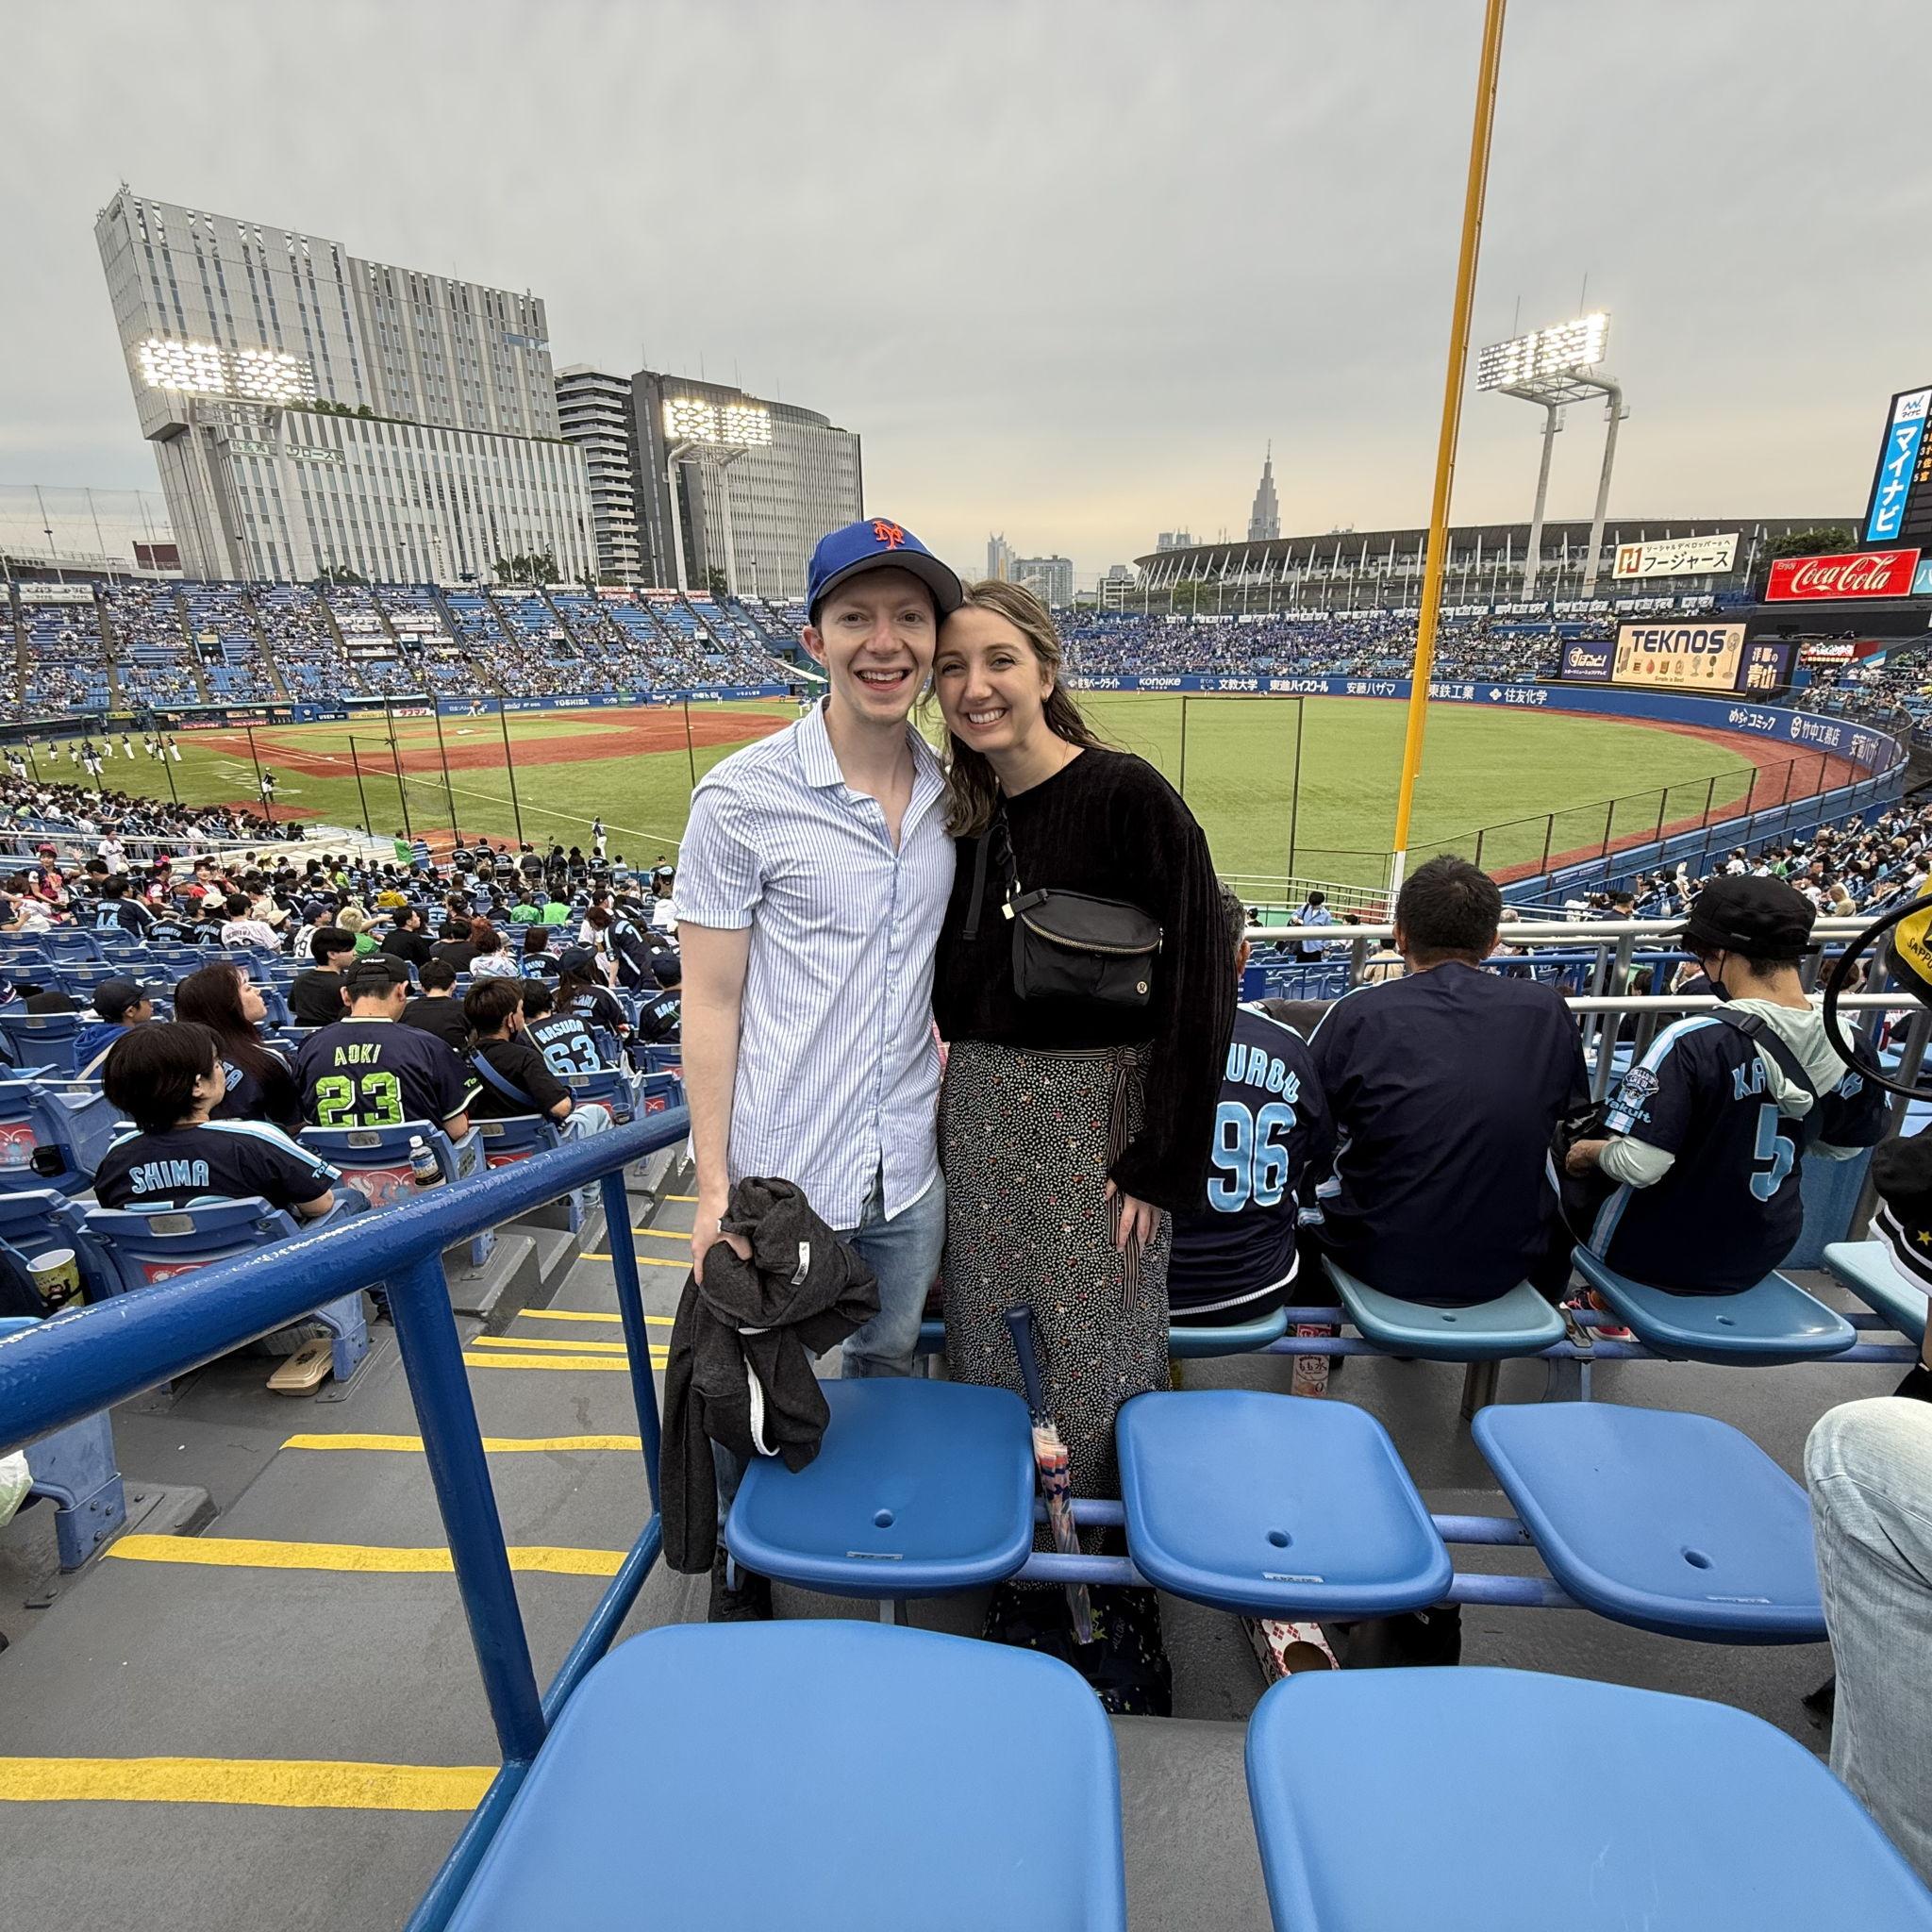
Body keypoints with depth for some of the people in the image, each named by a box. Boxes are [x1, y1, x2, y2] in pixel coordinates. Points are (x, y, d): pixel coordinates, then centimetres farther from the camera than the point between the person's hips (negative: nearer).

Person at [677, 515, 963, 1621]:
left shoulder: (950, 795, 2)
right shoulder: (743, 798, -13)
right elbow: (710, 1001, -11)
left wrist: (944, 1105, 9)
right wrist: (714, 1187, -12)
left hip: (908, 1166, 4)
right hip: (783, 1170, -4)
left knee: (889, 1373, 23)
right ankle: (741, 1574, 46)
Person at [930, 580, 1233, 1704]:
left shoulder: (1129, 796, -12)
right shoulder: (960, 812, 6)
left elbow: (1202, 980, -13)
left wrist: (1164, 1160, -13)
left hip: (1102, 1112, -5)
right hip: (982, 1112, 6)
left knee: (1105, 1367, 6)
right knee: (990, 1355, 14)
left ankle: (1131, 1602, 33)